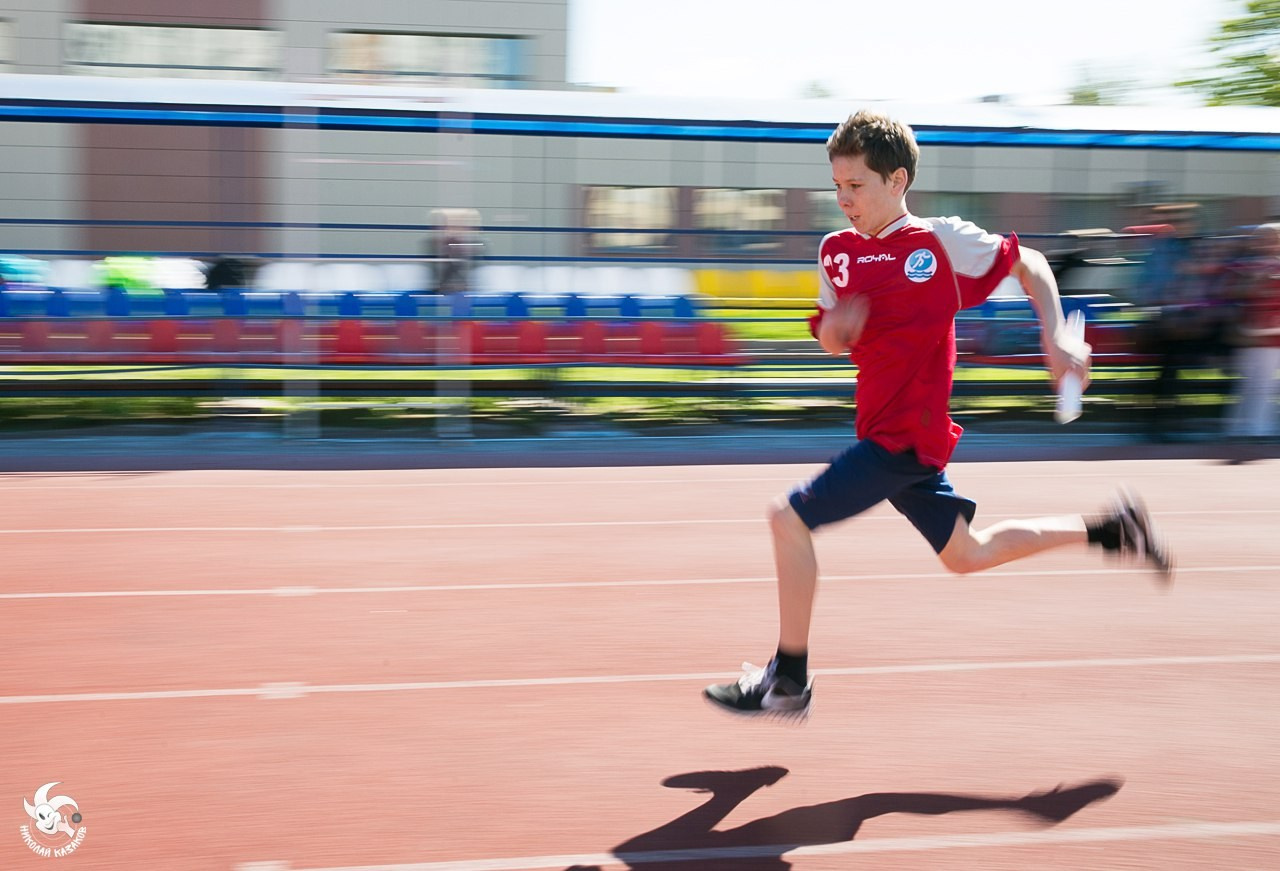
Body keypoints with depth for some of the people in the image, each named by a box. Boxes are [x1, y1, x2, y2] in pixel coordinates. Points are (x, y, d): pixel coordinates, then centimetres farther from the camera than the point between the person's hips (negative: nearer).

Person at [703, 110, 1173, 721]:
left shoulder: (942, 240, -10)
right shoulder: (836, 251, 7)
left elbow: (1029, 264, 2)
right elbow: (832, 342, 14)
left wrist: (1056, 337, -9)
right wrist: (836, 326, -9)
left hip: (908, 434, -8)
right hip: (884, 429, 8)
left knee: (789, 519, -14)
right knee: (966, 555, 19)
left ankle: (788, 680, -1)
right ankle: (1108, 529, 31)